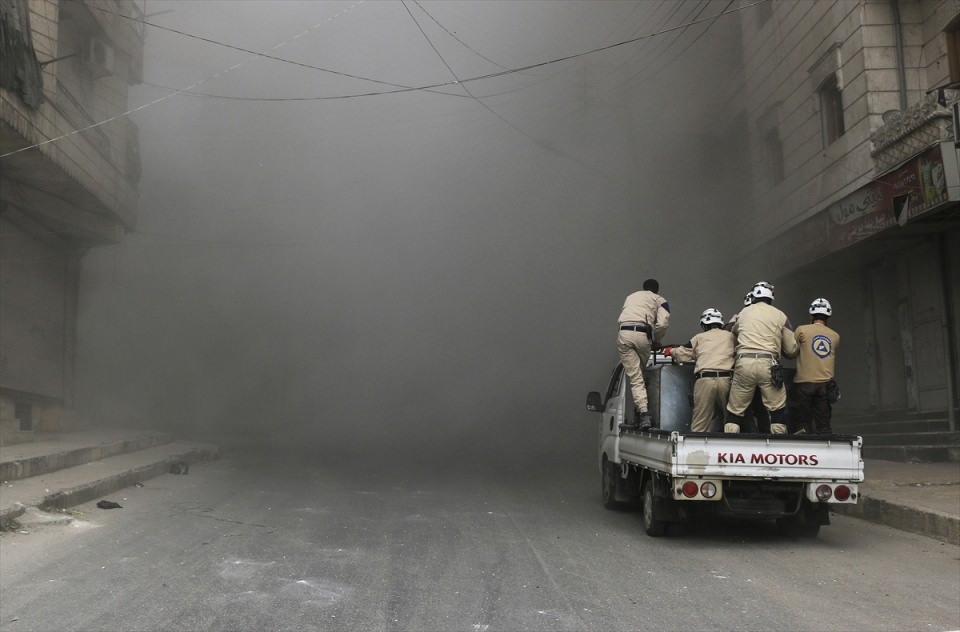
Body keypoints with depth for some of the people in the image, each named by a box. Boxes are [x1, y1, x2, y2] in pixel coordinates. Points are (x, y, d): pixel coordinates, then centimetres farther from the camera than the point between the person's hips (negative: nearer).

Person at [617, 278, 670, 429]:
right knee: (640, 372, 18)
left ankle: (643, 412, -12)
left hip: (623, 334, 2)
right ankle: (640, 410, 13)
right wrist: (656, 341, 19)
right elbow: (663, 324, 2)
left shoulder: (630, 297, 33)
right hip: (642, 334, -2)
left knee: (635, 378, 0)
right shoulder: (660, 300, 19)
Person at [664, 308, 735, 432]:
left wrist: (671, 351, 36)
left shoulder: (699, 338, 14)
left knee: (700, 422, 0)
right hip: (726, 379, 1)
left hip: (705, 379, -1)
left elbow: (682, 354, 16)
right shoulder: (730, 336, 17)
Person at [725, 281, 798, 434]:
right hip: (768, 364, -1)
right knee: (778, 409, 7)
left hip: (744, 363, 1)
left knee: (735, 410, 6)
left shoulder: (744, 312, 15)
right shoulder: (780, 315, 11)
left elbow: (734, 331, 36)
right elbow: (791, 350, 11)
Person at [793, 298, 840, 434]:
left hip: (805, 381, -3)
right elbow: (833, 358, 15)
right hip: (825, 383, 3)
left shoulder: (802, 330, -1)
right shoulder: (835, 336, 10)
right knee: (824, 425, 5)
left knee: (805, 422, 3)